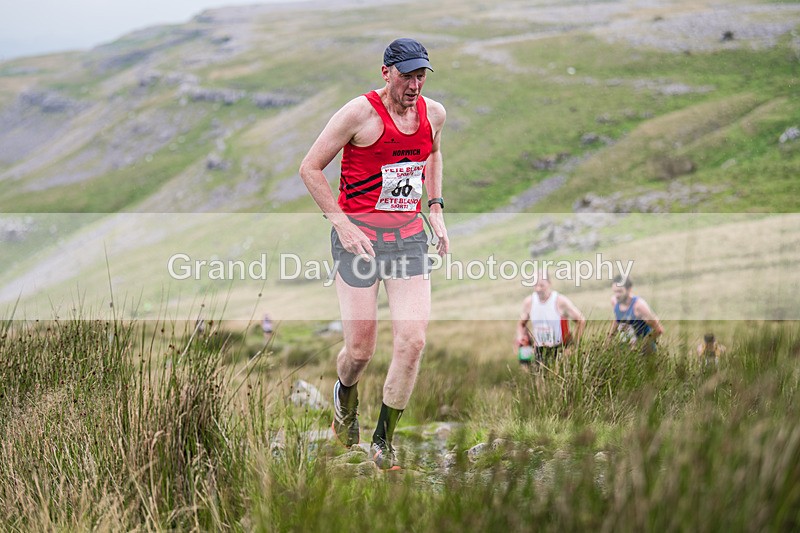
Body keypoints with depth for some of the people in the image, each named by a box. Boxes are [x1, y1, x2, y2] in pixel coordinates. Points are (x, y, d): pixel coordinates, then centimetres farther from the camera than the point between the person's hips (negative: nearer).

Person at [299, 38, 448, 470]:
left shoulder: (433, 113, 6)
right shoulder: (360, 112, -10)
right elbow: (310, 168, -6)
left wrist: (436, 209, 17)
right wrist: (342, 223, -12)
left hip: (409, 236, 4)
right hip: (359, 235, -4)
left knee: (412, 341, -9)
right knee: (360, 348, -2)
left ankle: (384, 438, 8)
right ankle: (345, 395, 35)